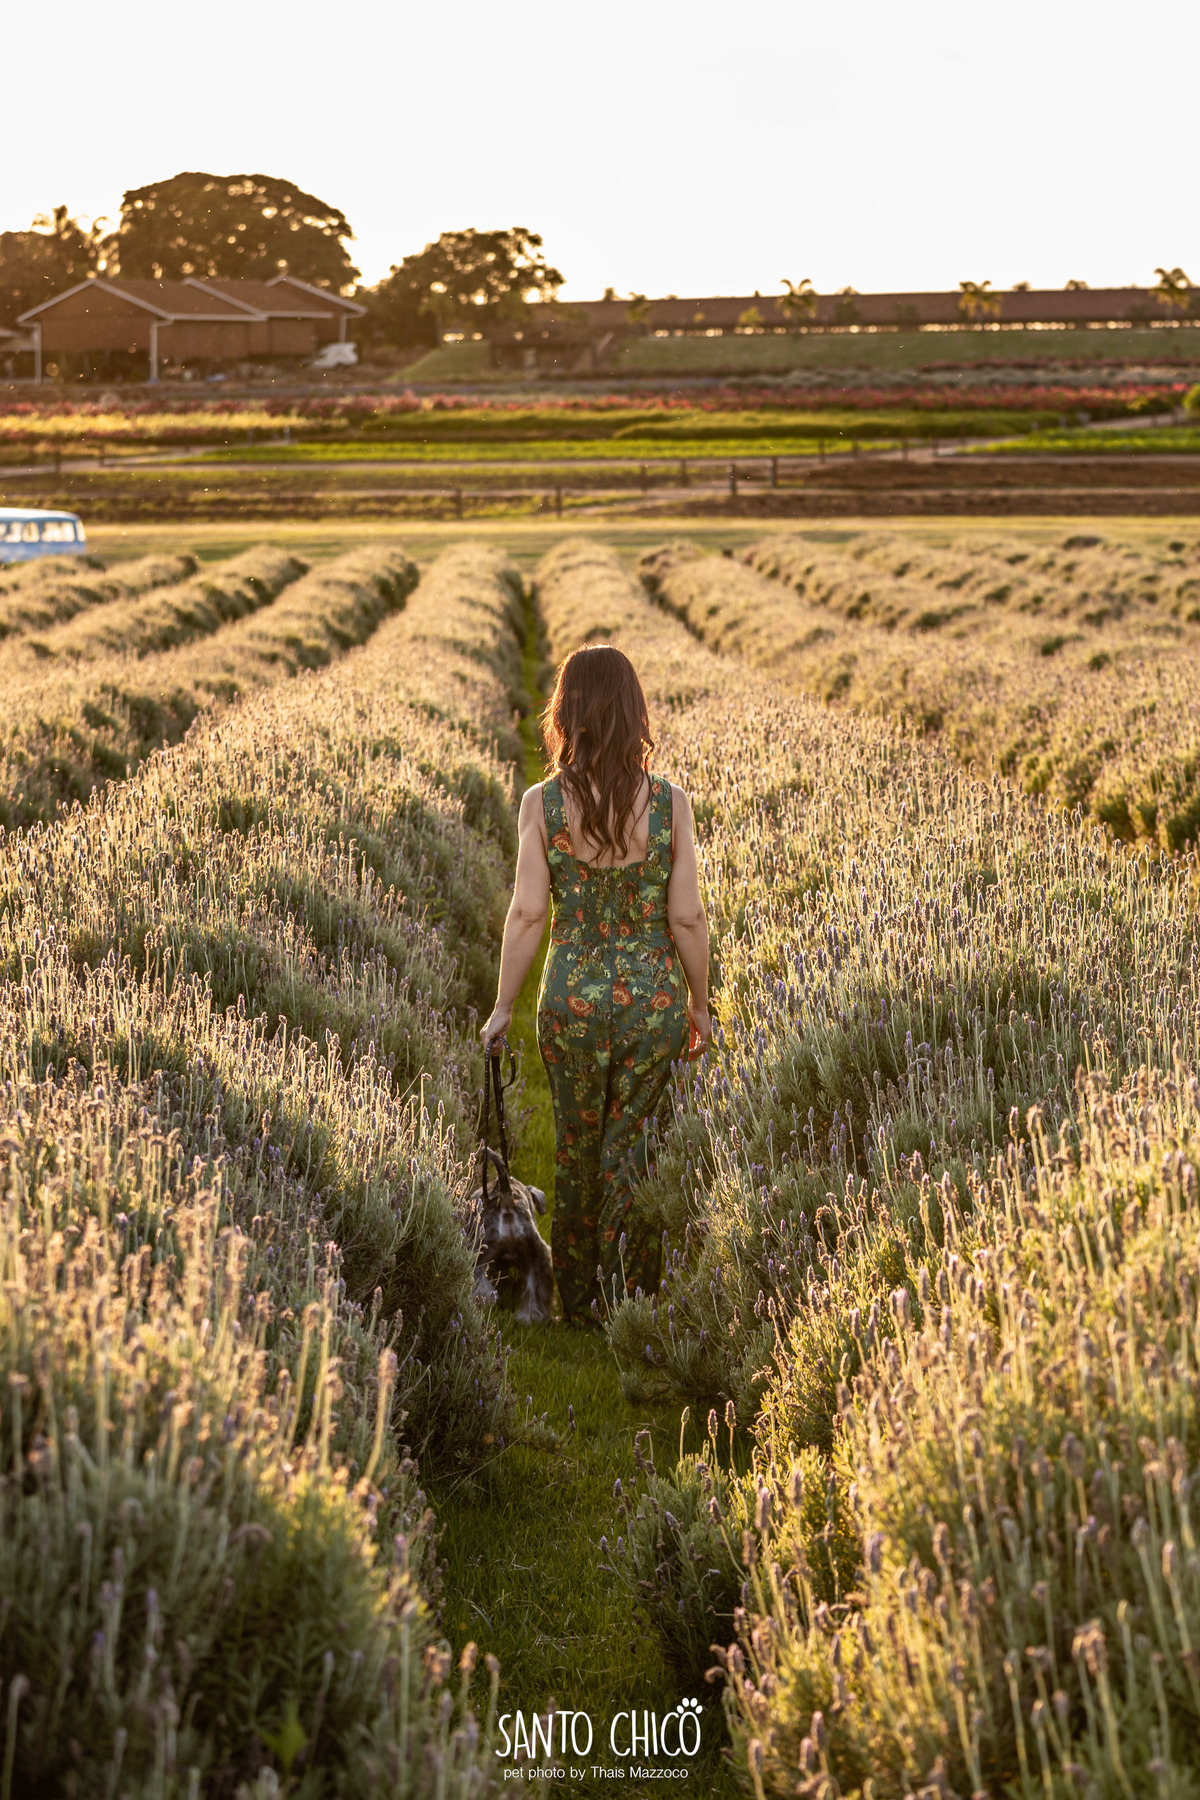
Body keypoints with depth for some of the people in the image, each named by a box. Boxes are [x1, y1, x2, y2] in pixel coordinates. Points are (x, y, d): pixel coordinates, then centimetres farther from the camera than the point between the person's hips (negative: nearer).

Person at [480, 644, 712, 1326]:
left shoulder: (542, 803, -10)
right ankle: (628, 1298, 15)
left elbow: (528, 915, -9)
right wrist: (700, 1006, 6)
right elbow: (688, 917, -7)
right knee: (632, 1145, 13)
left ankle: (577, 1299, 29)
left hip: (573, 995, 0)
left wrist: (503, 1008, 2)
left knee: (577, 1144, 18)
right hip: (655, 995, 0)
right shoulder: (670, 803, -9)